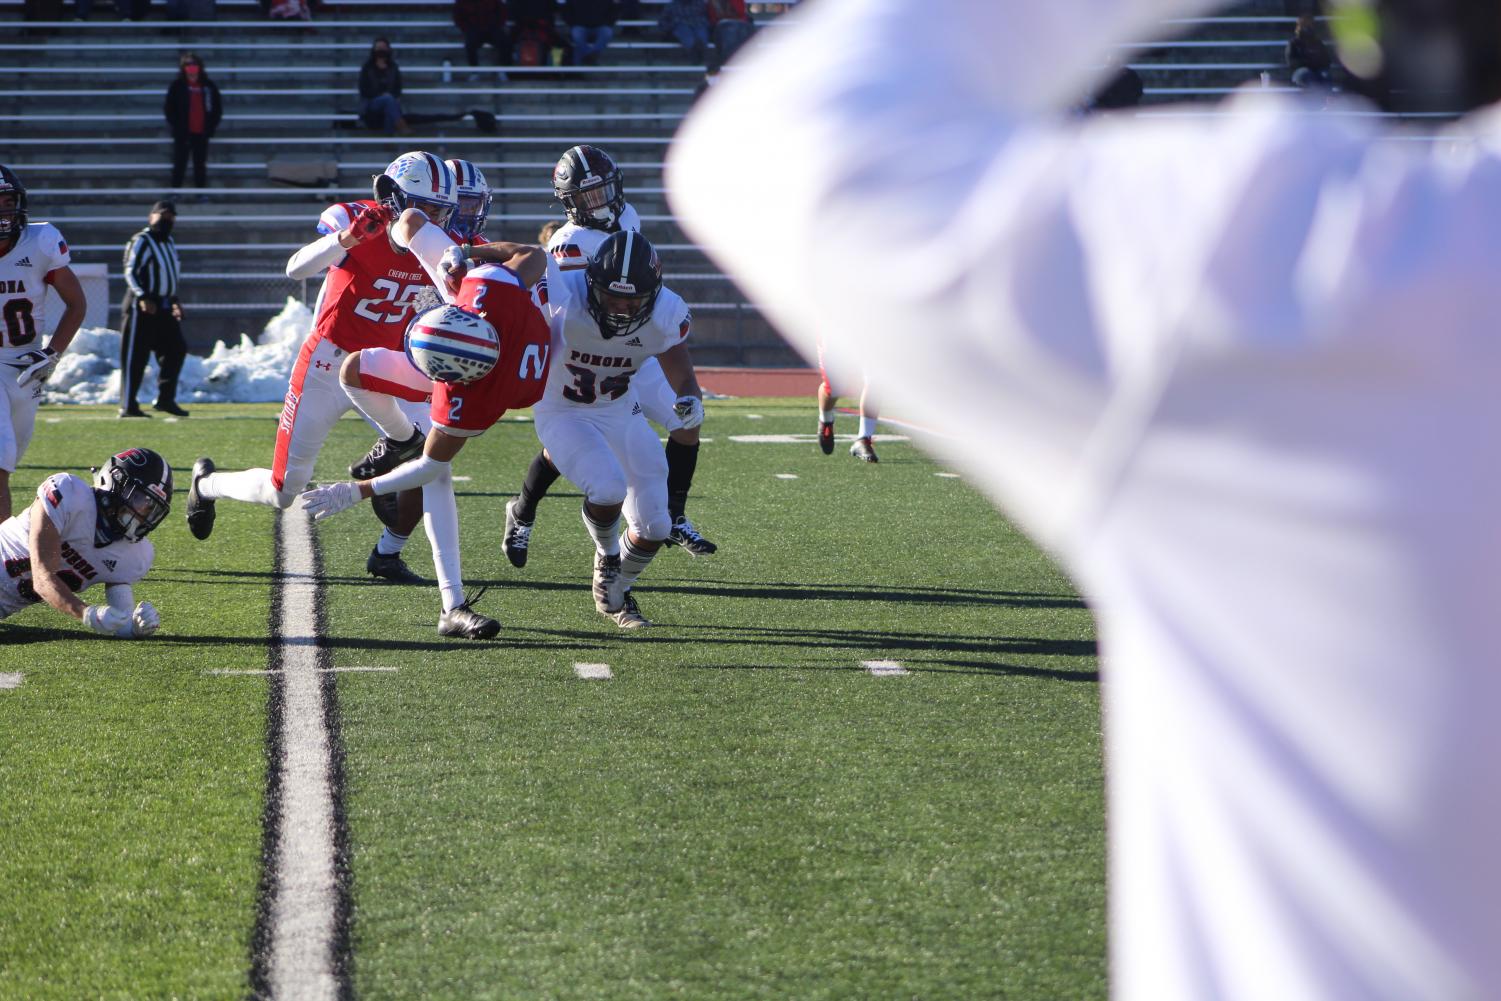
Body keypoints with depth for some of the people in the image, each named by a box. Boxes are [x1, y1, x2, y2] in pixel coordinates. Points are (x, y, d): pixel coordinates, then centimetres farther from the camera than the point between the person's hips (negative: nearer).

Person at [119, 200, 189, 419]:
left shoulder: (169, 243, 18)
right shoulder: (141, 241, -9)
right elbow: (131, 272, -17)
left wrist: (174, 300, 23)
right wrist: (142, 298, -27)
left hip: (163, 308, 9)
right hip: (141, 308, -9)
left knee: (176, 349, 6)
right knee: (135, 356, -5)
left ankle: (165, 399, 14)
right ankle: (128, 406, -2)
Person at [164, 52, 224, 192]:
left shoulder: (209, 86, 1)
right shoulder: (177, 86, -3)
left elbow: (218, 107, 8)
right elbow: (168, 108, 0)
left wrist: (212, 125, 0)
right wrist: (174, 125, -7)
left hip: (201, 133, 2)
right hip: (183, 133, -2)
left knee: (201, 166, 9)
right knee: (179, 165, 2)